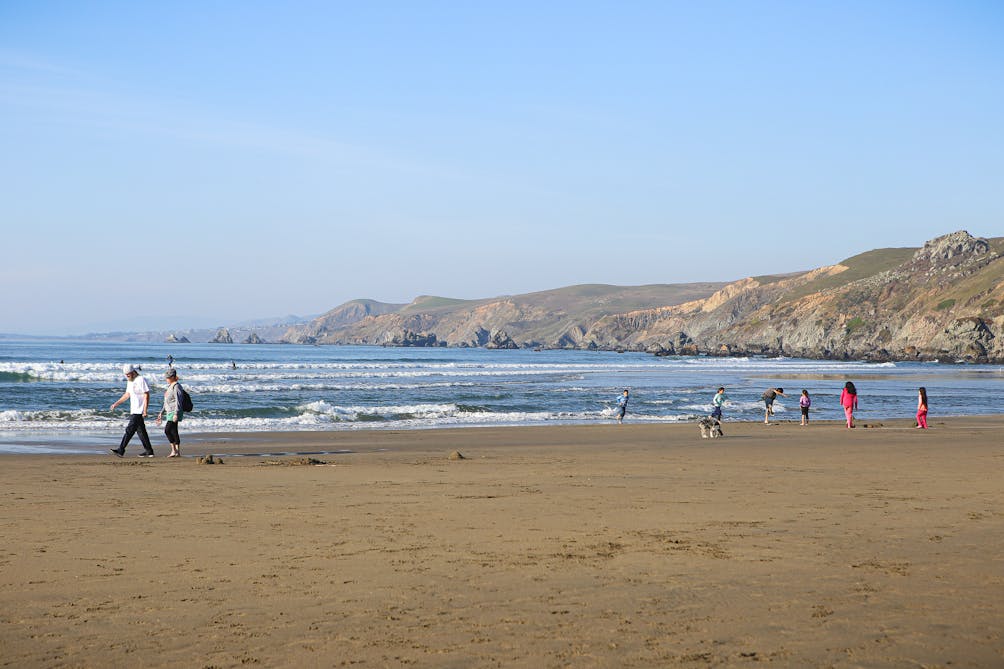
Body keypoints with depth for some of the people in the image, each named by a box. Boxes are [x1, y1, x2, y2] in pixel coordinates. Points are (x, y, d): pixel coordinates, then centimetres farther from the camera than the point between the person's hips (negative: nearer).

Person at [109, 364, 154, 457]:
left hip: (139, 411, -9)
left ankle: (121, 450, -13)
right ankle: (148, 451, 14)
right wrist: (116, 404, 20)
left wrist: (145, 411, -19)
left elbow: (146, 395, -15)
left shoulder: (141, 380, -12)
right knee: (141, 431, 10)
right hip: (133, 411, 9)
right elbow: (127, 394, 25)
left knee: (130, 430, -11)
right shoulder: (130, 382, 16)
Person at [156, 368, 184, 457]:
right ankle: (177, 451, 9)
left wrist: (176, 414, -25)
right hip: (169, 412, 9)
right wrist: (161, 413, 25)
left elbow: (178, 401, -18)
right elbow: (166, 402, 24)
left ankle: (174, 450, -7)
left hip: (174, 412, -9)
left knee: (167, 430, -13)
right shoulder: (170, 386, 18)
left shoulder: (176, 386, -11)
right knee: (173, 431, 7)